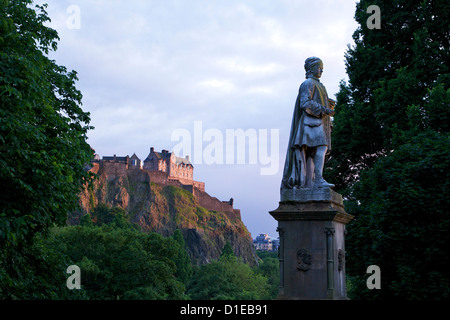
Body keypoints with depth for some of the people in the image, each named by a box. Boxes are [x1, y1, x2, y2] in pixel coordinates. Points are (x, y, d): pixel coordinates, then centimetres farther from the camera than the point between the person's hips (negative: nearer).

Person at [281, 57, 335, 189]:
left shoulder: (317, 85, 29)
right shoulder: (308, 83, -3)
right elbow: (305, 104, -16)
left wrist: (328, 104, 8)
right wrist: (323, 110, -16)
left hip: (318, 122, 10)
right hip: (311, 121, -10)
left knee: (313, 152, 2)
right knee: (322, 147, -23)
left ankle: (308, 183, -3)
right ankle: (318, 180, -32)